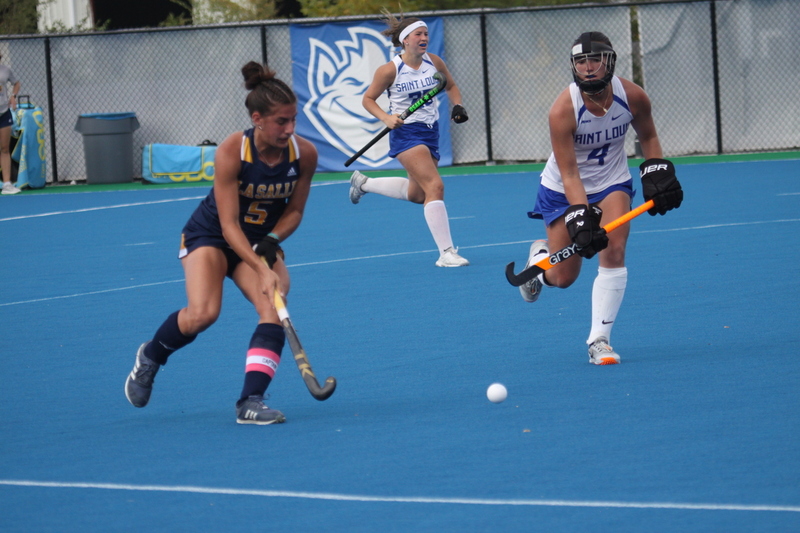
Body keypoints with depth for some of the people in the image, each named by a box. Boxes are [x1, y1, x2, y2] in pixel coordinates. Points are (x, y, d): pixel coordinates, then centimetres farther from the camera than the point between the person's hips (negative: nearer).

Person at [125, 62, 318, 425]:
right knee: (202, 313, -24)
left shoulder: (304, 155, -17)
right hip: (210, 236, -4)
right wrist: (261, 270, -35)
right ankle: (150, 357, 7)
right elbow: (229, 224, -26)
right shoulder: (231, 152, -28)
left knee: (274, 309, -23)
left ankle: (250, 402, -25)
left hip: (261, 244, 4)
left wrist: (270, 243, -21)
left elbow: (294, 210, -2)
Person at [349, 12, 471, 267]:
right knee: (435, 186, -21)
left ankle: (362, 182, 43)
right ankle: (446, 253, -20)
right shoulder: (390, 70, -13)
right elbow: (368, 99, -3)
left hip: (430, 132, 7)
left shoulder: (434, 62, 0)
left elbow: (451, 86, 17)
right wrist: (386, 118, -20)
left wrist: (457, 105, -2)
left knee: (417, 193, 20)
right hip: (406, 133, -7)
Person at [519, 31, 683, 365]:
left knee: (613, 250, -21)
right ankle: (539, 256, 41)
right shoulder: (563, 110, -28)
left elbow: (648, 136, 5)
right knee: (563, 278, 2)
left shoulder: (633, 97, -18)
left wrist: (657, 174, -6)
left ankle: (599, 340, -13)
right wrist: (580, 217, -37)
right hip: (564, 192, -2)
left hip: (612, 185, 2)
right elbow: (569, 174, -27)